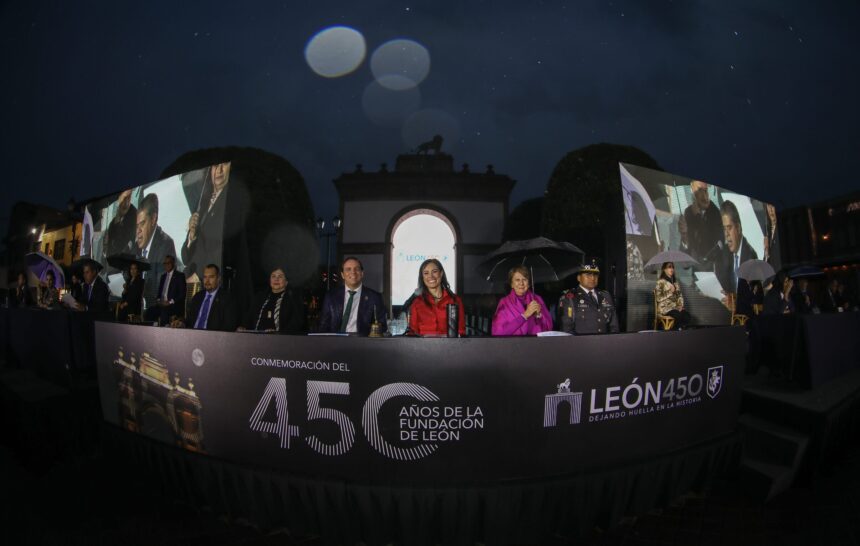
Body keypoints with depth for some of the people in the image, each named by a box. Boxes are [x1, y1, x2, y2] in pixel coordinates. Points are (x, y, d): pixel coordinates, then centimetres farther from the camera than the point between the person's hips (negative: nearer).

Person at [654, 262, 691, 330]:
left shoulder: (676, 282, 16)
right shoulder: (661, 282, -4)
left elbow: (680, 295, 14)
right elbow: (658, 298, -9)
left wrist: (681, 305, -4)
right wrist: (670, 292, -15)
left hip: (675, 306, 5)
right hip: (665, 307, -5)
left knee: (686, 314, -25)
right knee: (678, 315, -32)